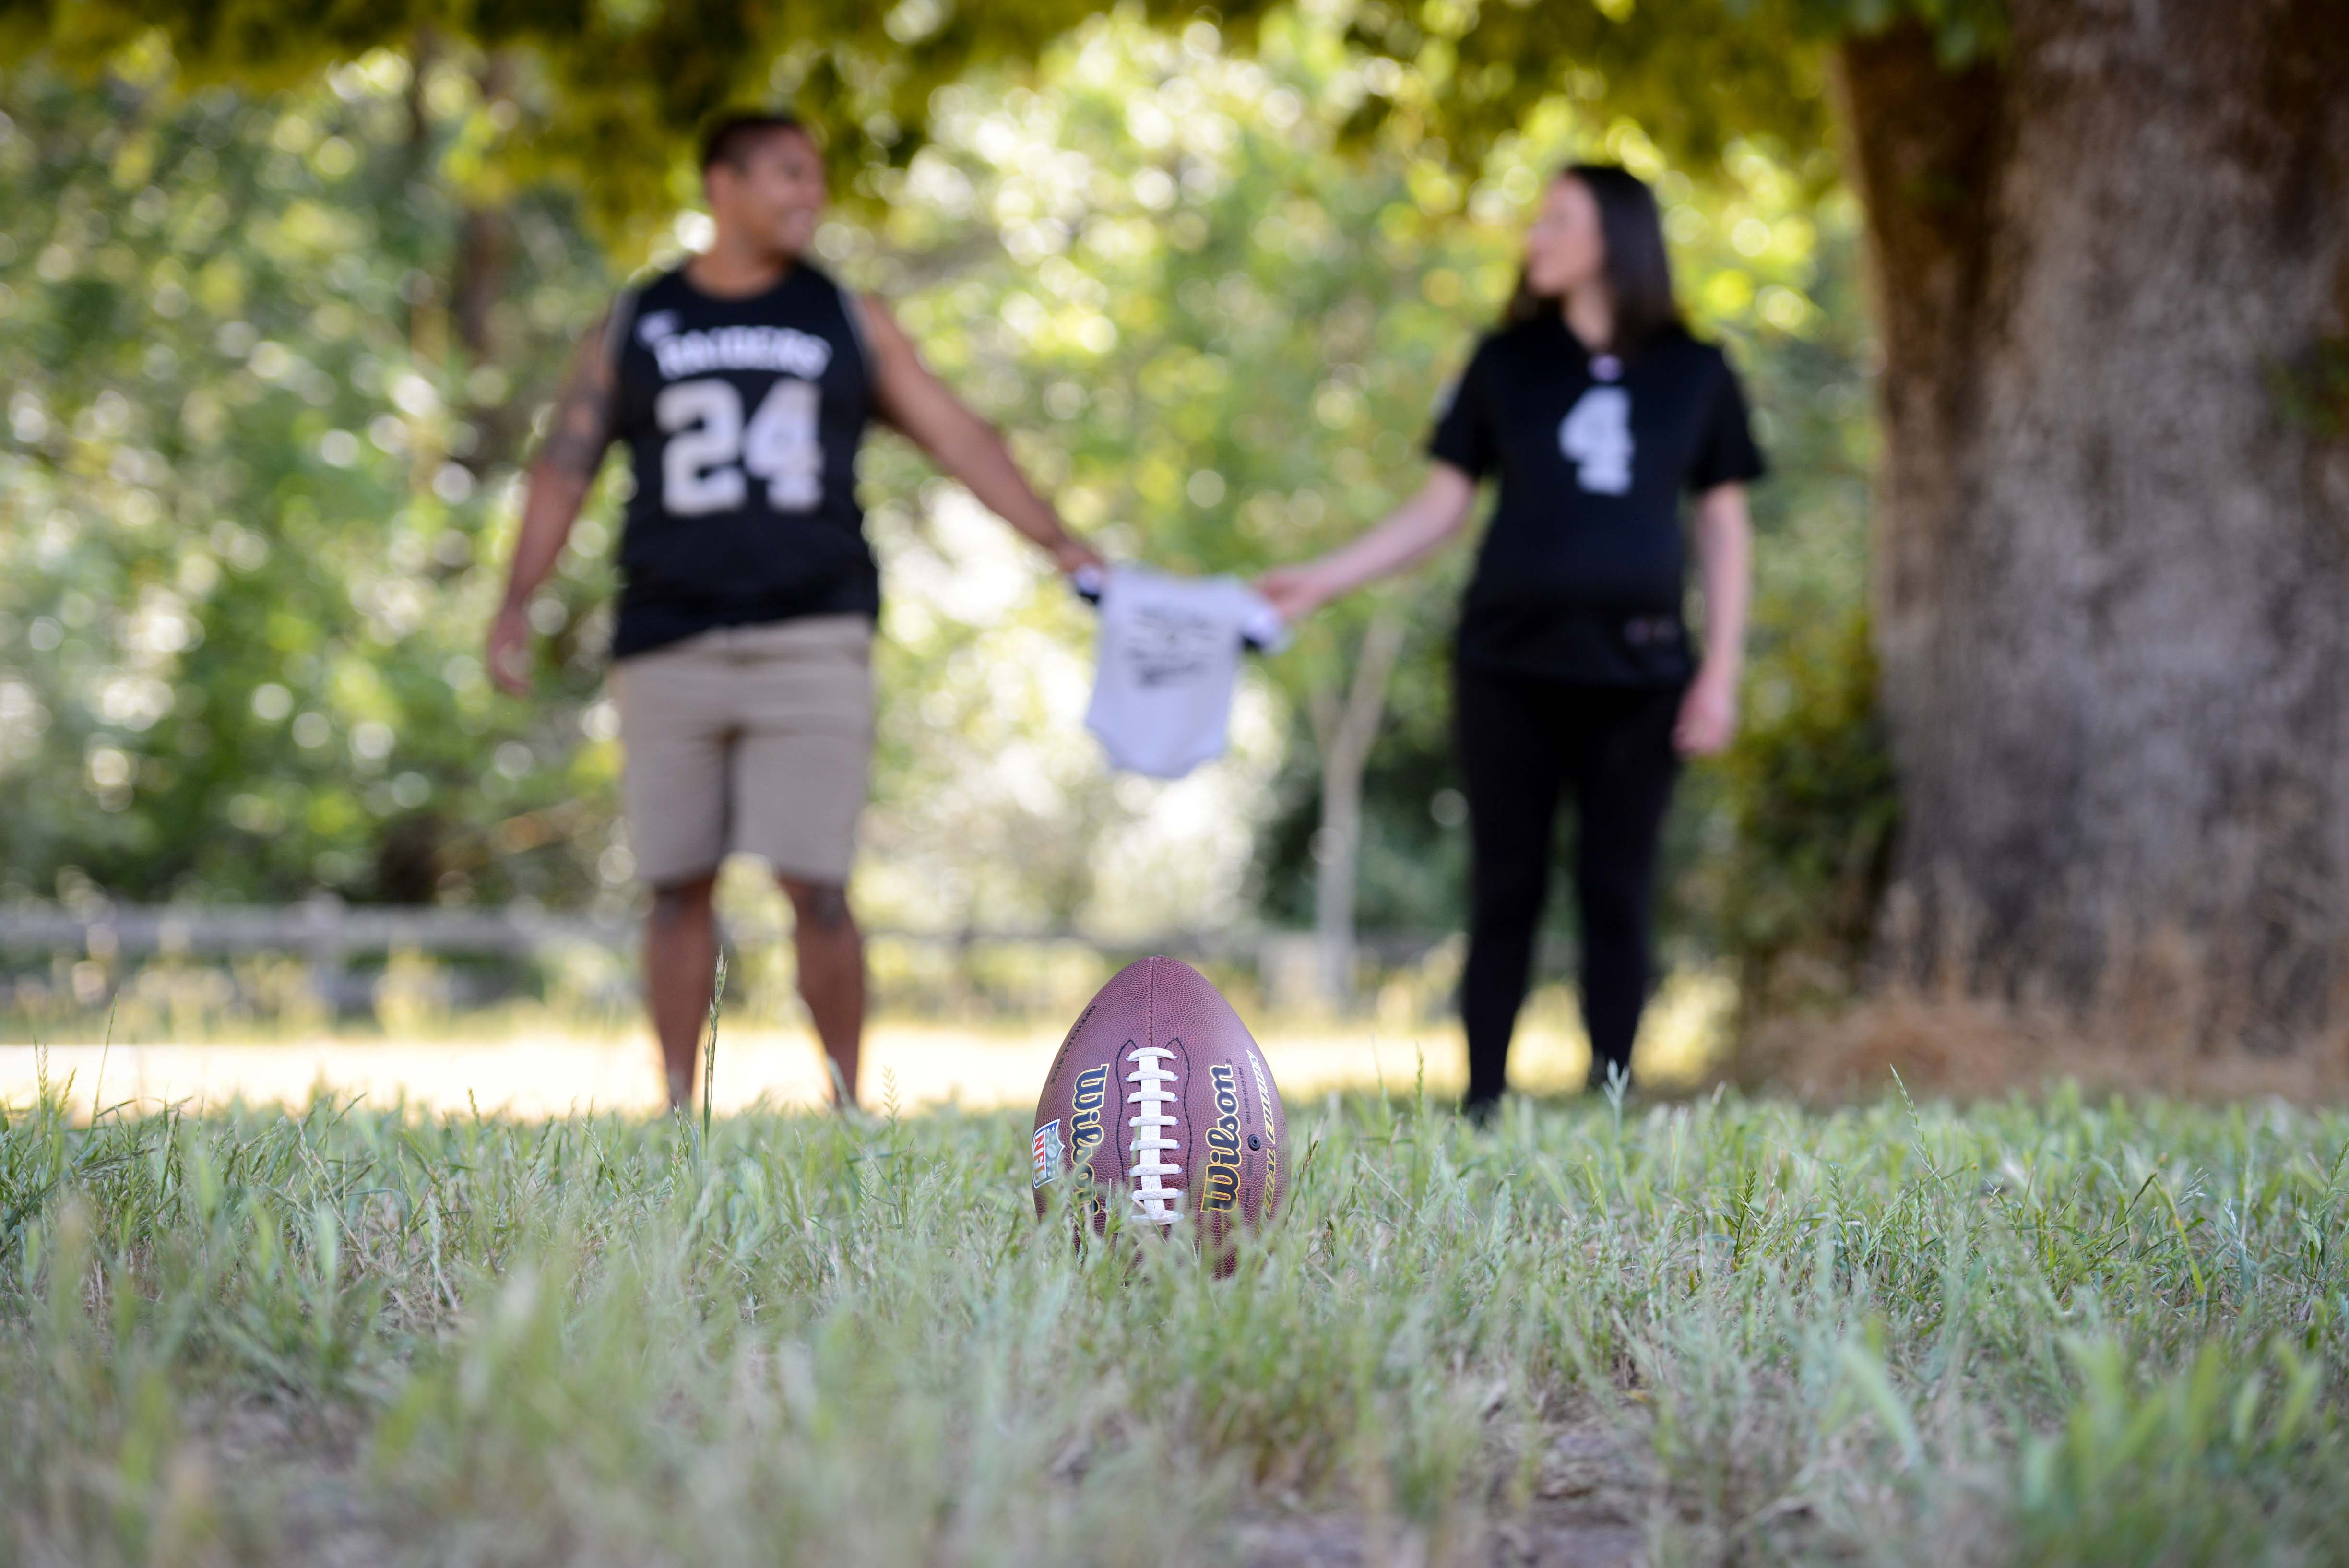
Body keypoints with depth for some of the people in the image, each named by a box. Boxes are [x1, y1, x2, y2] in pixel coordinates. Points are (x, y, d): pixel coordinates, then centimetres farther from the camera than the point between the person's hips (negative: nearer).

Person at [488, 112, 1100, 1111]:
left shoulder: (849, 321, 12)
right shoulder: (633, 328, 12)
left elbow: (959, 439, 9)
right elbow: (566, 465, 9)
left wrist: (1068, 553, 0)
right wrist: (518, 605, -3)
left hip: (812, 641, -1)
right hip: (669, 646, 1)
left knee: (816, 887, -9)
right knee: (677, 887, 3)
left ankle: (848, 1102, 5)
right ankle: (679, 1112, 13)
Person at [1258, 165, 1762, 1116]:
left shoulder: (1693, 372, 6)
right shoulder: (1507, 362, 7)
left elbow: (1723, 526, 9)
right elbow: (1440, 508, 9)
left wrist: (1720, 674, 1)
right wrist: (1324, 581, -2)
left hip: (1635, 670, 0)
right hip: (1511, 664, 0)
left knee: (1616, 896, 0)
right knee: (1505, 893, 0)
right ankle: (1482, 1106, 5)